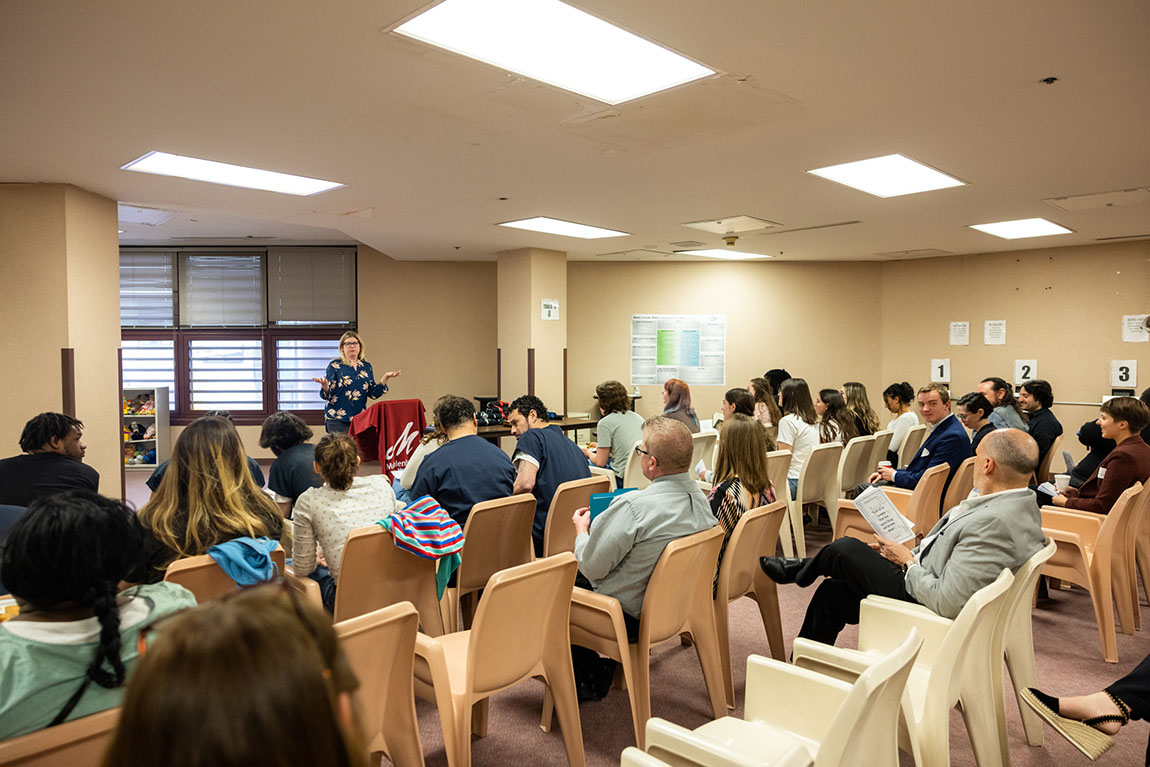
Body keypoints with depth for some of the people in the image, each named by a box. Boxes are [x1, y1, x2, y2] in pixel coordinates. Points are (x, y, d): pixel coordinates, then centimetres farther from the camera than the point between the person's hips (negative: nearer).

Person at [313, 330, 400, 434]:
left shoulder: (367, 366, 12)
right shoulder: (335, 365, 1)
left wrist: (386, 377, 0)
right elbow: (328, 395, -3)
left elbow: (373, 394, 9)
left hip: (360, 419, 3)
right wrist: (325, 386, -24)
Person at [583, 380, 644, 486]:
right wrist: (600, 447, 33)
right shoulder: (638, 417, 12)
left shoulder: (605, 423, -9)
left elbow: (600, 462, -7)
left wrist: (588, 452, 15)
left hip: (622, 480, -7)